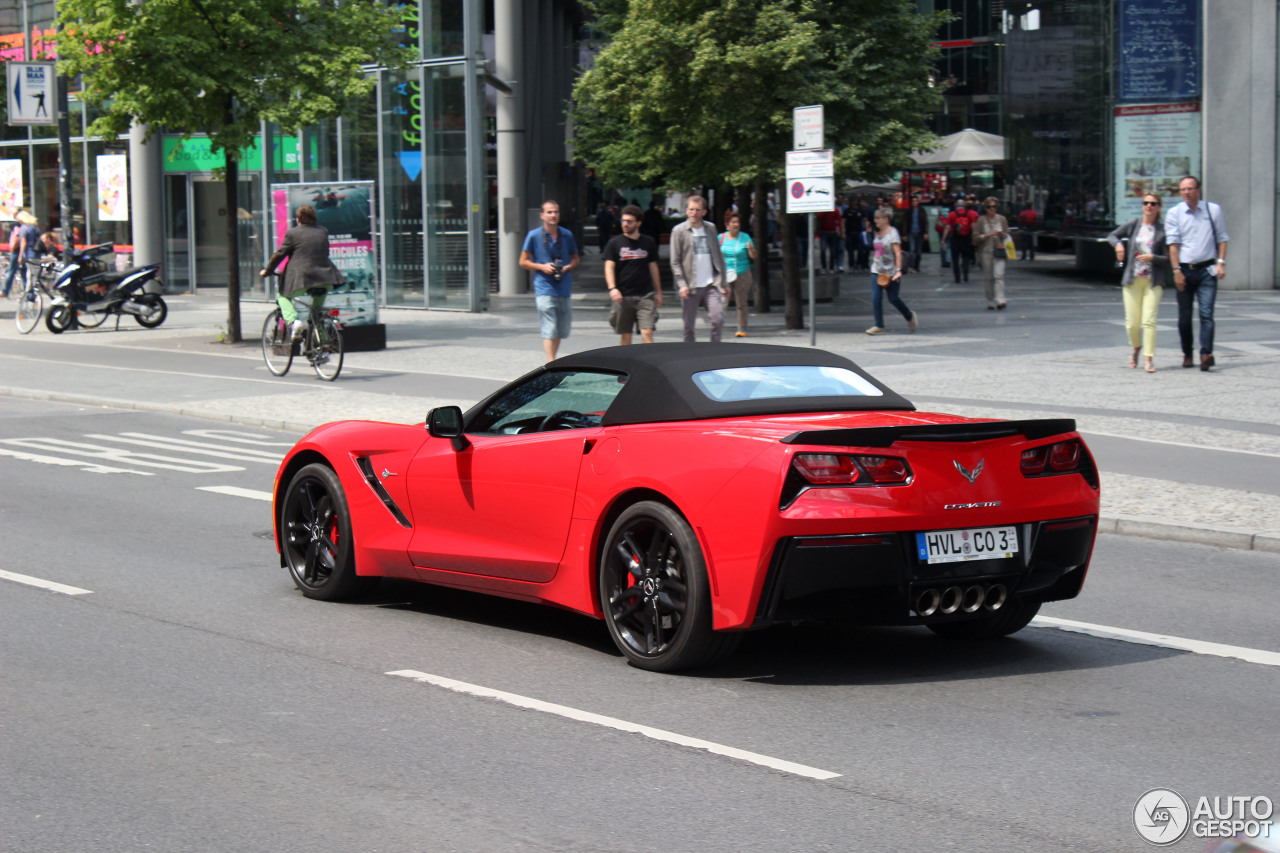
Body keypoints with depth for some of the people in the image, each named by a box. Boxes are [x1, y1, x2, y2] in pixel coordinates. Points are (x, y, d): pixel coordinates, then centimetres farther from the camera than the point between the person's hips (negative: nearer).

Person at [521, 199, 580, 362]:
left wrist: (568, 267, -3)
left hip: (564, 288, 4)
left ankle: (552, 359, 26)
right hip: (544, 289, -4)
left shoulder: (567, 235, 9)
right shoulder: (533, 236, 0)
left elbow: (575, 259, 20)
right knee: (549, 331, -13)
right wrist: (542, 267, -11)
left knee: (562, 331, 9)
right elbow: (523, 261, 5)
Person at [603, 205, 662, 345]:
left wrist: (658, 292, 18)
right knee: (625, 334, 6)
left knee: (647, 332, -11)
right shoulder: (615, 243, 2)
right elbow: (609, 267, -4)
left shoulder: (649, 242, 7)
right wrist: (612, 288, -19)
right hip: (623, 296, 0)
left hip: (645, 295, 0)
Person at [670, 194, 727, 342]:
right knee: (689, 325, 2)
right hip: (690, 286, -2)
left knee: (718, 319, -12)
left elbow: (718, 257, 16)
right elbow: (675, 262, -2)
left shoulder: (710, 228, 11)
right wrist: (682, 284, -12)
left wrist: (722, 282, 11)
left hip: (711, 285, 2)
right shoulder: (679, 231, 0)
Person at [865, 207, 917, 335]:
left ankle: (910, 316, 26)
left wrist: (898, 270, -25)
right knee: (875, 298, -4)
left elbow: (898, 253, -17)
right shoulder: (878, 233, 11)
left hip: (891, 272, -7)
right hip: (877, 271, 7)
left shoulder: (893, 233, -11)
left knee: (893, 298, 2)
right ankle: (879, 326, 0)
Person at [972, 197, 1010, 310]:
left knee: (999, 275, -14)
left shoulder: (1002, 219, 9)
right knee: (988, 277, 4)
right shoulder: (981, 220, 2)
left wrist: (1004, 235, -5)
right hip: (986, 252, 0)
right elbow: (976, 238, -1)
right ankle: (990, 302, 14)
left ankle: (1000, 300, -21)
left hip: (999, 252, 0)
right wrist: (988, 235, -13)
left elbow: (1008, 235, 18)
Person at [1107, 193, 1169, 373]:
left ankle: (1149, 359, -9)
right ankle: (1136, 349, 33)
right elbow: (1112, 236, 21)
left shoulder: (1163, 230, 0)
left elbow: (1168, 258, -1)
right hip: (1132, 279, 2)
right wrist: (1118, 244, 0)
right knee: (1132, 322, 4)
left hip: (1153, 281, -2)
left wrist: (1152, 258, -17)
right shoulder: (1133, 225, 6)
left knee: (1149, 320, -13)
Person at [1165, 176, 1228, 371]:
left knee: (1206, 313, -13)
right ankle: (1187, 354, 19)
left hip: (1207, 269, -1)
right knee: (1184, 316, 6)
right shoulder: (1174, 213, 4)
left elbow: (1222, 238, 11)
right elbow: (1173, 243, -2)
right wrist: (1176, 270, -10)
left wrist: (1221, 262, -2)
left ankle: (1206, 354, -21)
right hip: (1184, 270, 1)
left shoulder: (1213, 210, 7)